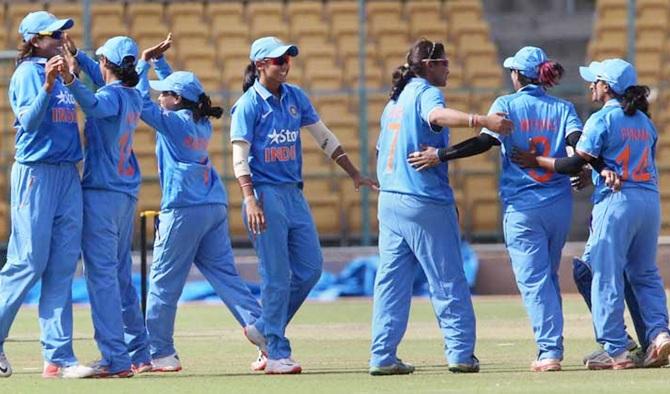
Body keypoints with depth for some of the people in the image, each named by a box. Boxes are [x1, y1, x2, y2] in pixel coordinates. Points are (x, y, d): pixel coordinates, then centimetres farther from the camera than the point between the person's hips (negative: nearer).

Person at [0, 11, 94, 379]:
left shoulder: (61, 74, 15)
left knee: (62, 266, 4)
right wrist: (48, 85, -29)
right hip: (35, 172, -8)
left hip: (67, 173, 8)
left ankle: (58, 356, 3)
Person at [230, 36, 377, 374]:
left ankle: (265, 331, 20)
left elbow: (324, 137, 17)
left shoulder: (295, 97, 10)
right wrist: (251, 201, -23)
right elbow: (239, 158, -12)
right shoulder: (248, 105, -8)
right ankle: (276, 354, 1)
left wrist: (355, 175, 16)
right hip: (265, 194, -7)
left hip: (294, 193, 7)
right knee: (277, 276, -6)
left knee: (310, 268, 6)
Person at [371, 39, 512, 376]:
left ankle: (383, 357, 1)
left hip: (388, 201, 8)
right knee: (447, 281, -1)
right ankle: (460, 353, -2)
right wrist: (482, 121, -46)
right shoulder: (426, 92, -8)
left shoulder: (395, 101, 17)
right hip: (426, 203, -8)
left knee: (390, 281, 6)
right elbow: (437, 115, -32)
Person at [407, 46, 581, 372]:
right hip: (559, 204, 4)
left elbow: (485, 141, -14)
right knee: (549, 277, 18)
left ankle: (549, 352, -13)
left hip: (522, 206, -4)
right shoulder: (563, 108, 7)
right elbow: (579, 142, -11)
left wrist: (439, 155, -12)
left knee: (533, 279, -4)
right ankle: (551, 346, 18)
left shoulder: (507, 104, -2)